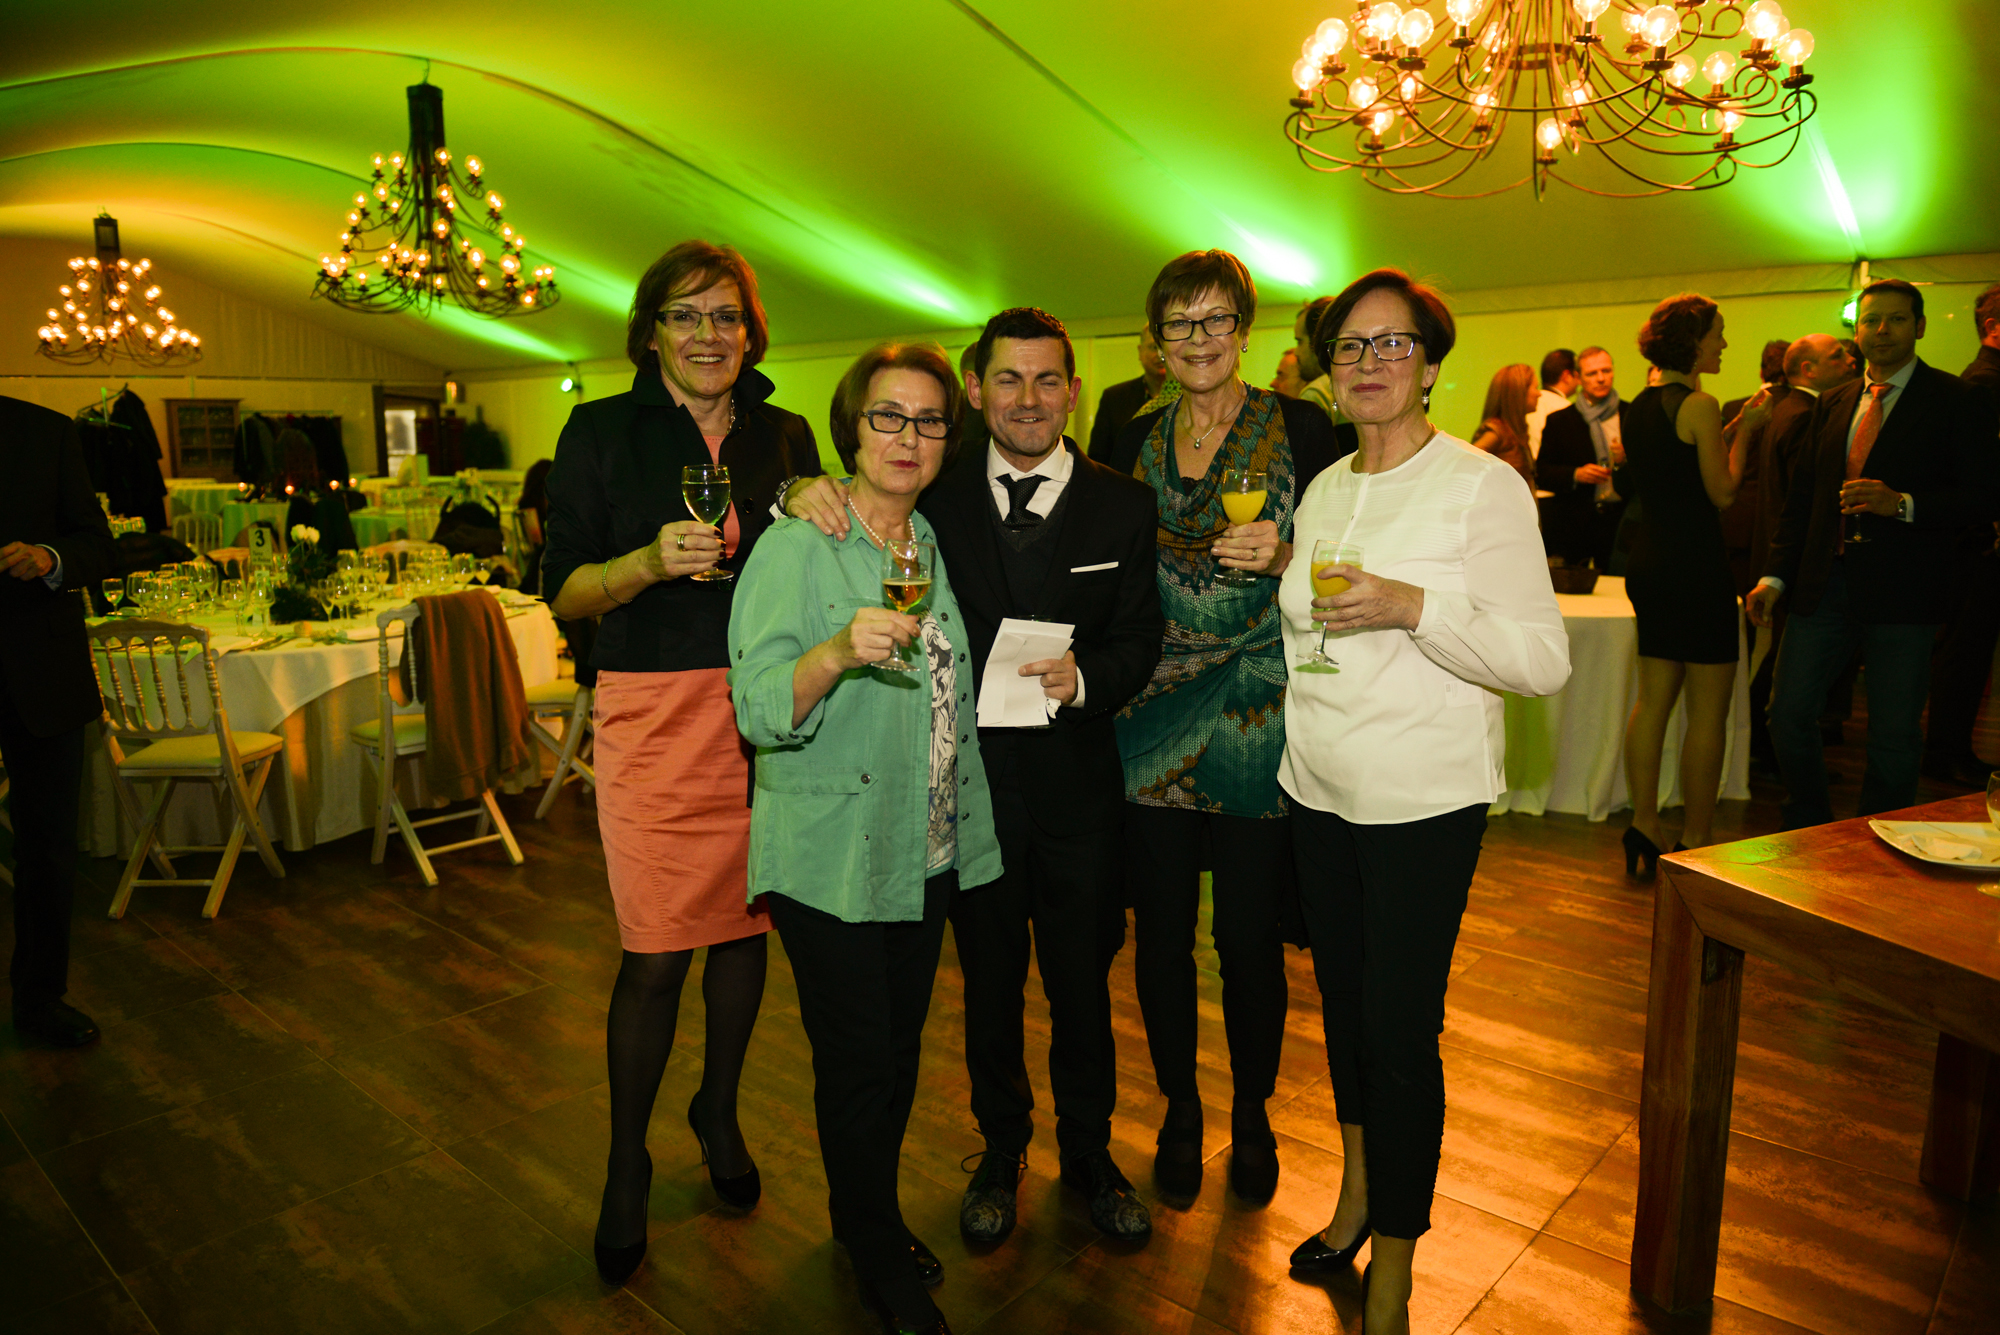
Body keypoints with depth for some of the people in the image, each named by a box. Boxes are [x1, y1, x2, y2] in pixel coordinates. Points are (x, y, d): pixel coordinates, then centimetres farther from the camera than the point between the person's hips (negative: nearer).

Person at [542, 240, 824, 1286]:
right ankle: (625, 1166, 23)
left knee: (746, 921, 12)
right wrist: (652, 560, -20)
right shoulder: (602, 431, 0)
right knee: (656, 952, 0)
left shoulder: (786, 436, 9)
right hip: (654, 713, -3)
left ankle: (718, 1111, 37)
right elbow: (563, 593, -2)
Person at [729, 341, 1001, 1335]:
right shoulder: (795, 548, -13)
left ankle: (873, 1217, 41)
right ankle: (876, 1253, 30)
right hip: (830, 857, -6)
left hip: (927, 851, 7)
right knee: (857, 1064, 5)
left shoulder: (932, 543, 8)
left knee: (898, 1052, 18)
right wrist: (838, 651, -40)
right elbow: (759, 710, -24)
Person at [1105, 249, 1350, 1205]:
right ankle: (1180, 1109, 31)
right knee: (1161, 930, 8)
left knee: (1251, 936, 3)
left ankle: (1252, 1114, 29)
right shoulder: (1135, 444, 10)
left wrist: (1282, 558, -20)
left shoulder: (1302, 430, -1)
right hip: (1153, 720, 3)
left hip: (1258, 719, -3)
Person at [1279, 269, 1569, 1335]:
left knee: (1400, 1030, -1)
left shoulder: (1482, 486, -10)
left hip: (1424, 803, -6)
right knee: (1342, 1003, 17)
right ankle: (1357, 1196, 40)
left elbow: (1543, 660, -15)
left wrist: (1412, 607, -25)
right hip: (1318, 789, 6)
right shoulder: (1324, 489, 10)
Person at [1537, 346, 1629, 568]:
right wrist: (1575, 475, -13)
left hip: (1620, 525, 1)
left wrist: (1627, 461, -13)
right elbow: (1541, 473, 5)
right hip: (1572, 528, 0)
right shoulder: (1559, 421, 7)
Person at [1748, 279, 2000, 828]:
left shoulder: (1956, 401, 0)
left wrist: (1902, 504, -22)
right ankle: (1808, 833, 26)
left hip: (1900, 591, -4)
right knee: (1789, 714, 5)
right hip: (1824, 586, 4)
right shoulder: (1832, 403, 15)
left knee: (1894, 735, 3)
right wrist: (1776, 575, 6)